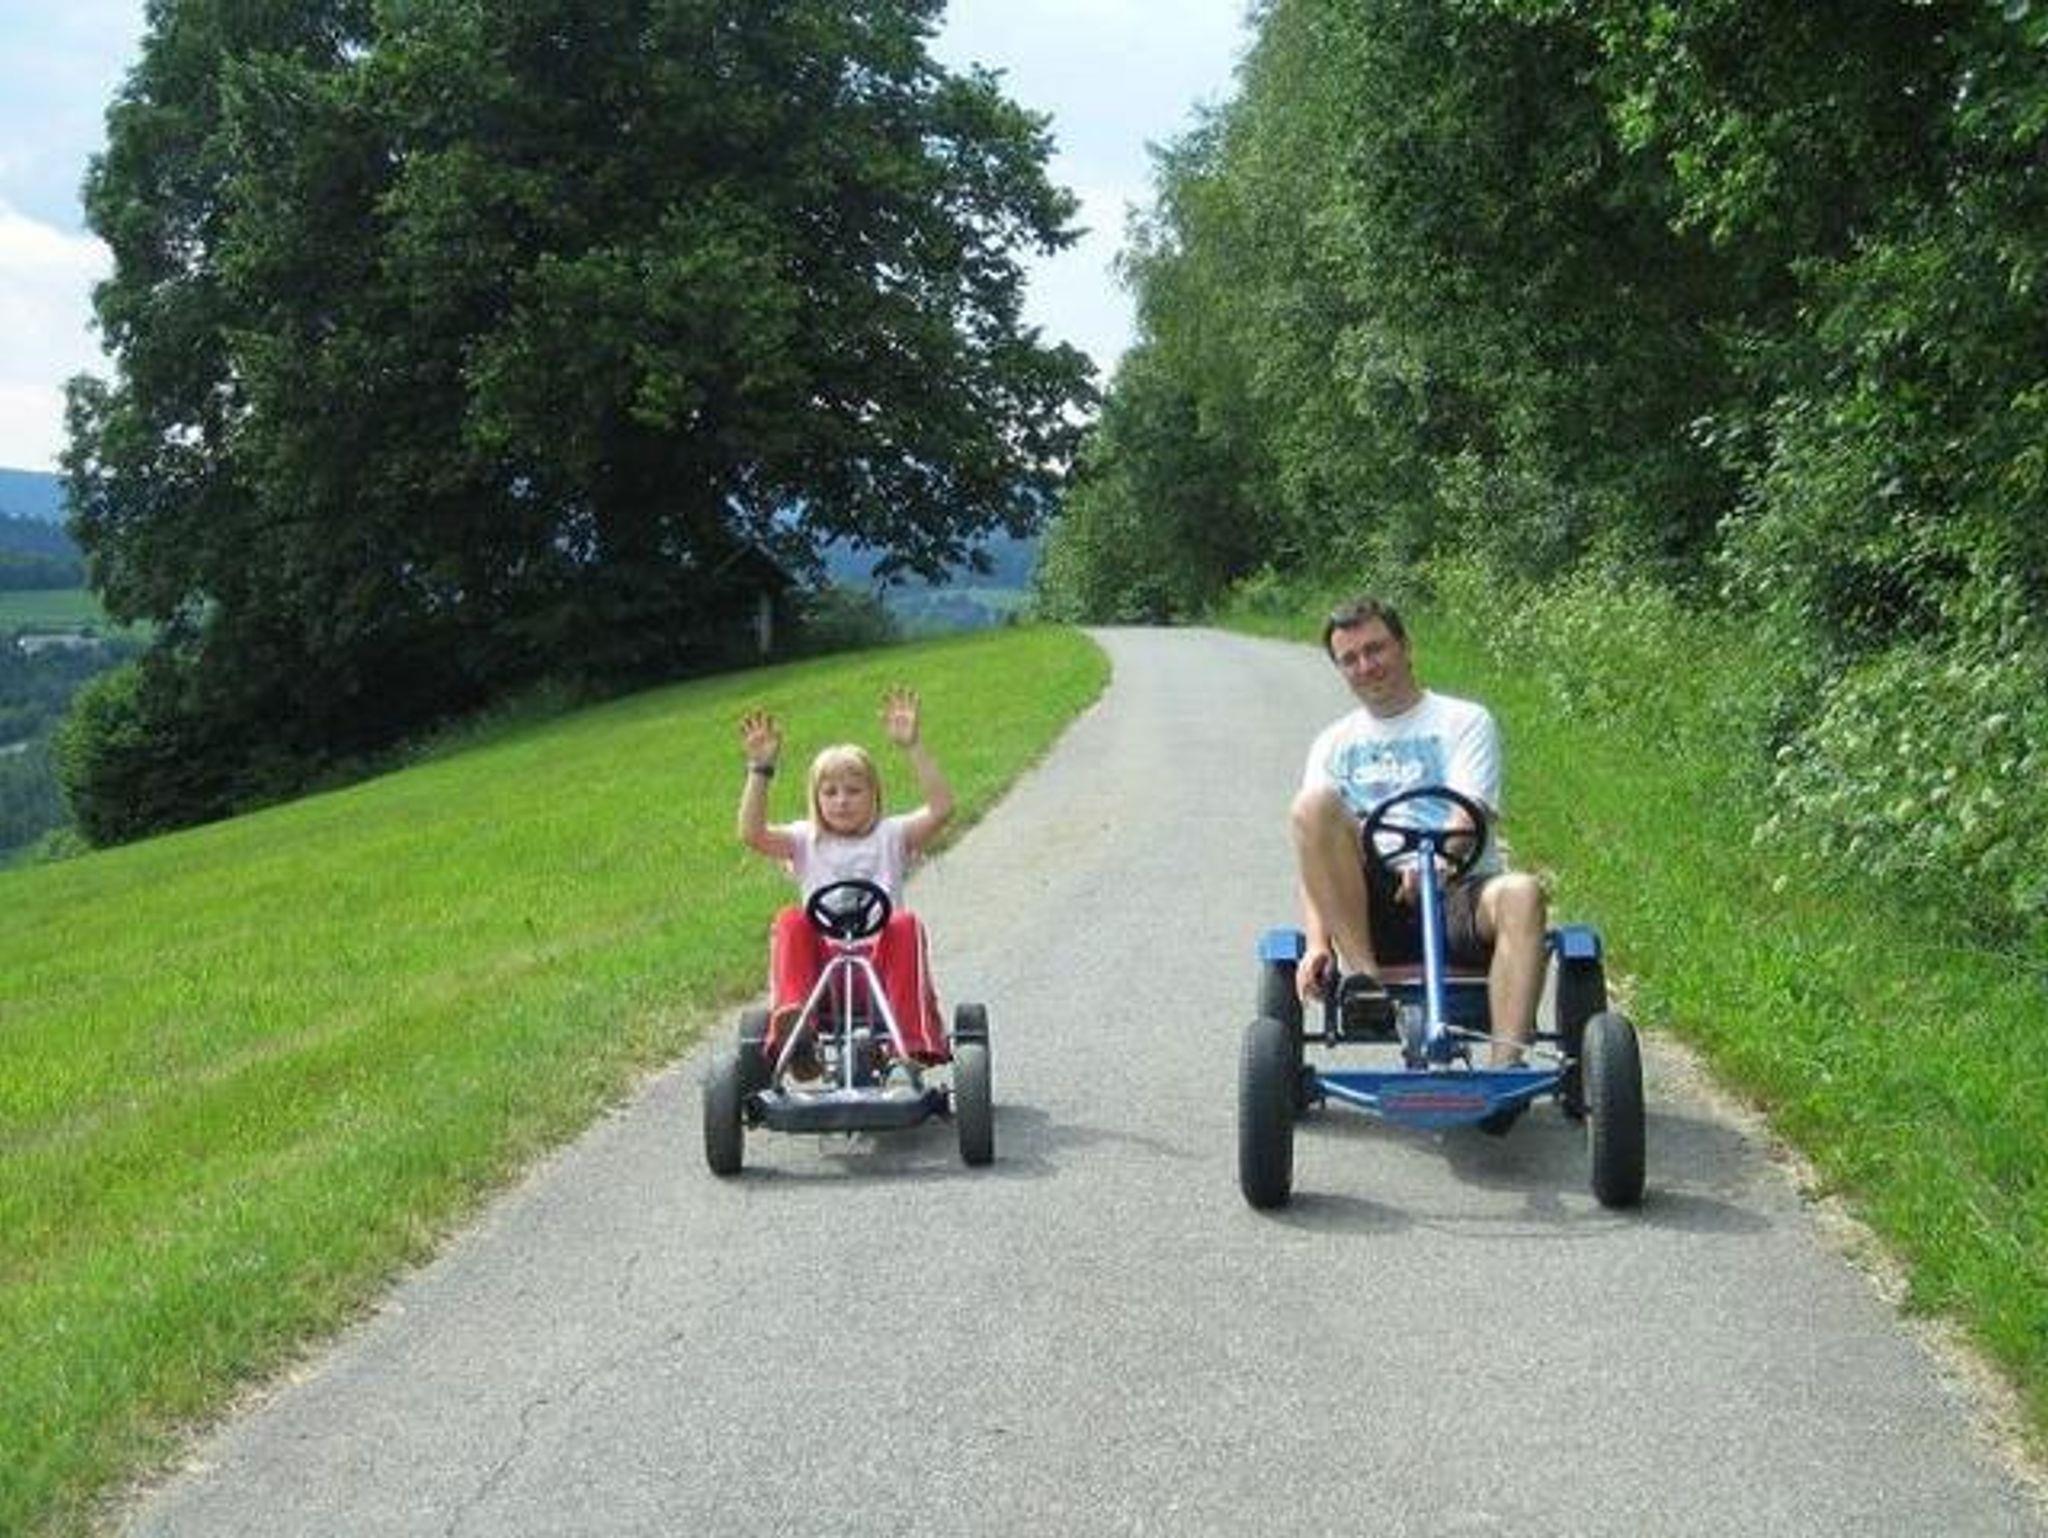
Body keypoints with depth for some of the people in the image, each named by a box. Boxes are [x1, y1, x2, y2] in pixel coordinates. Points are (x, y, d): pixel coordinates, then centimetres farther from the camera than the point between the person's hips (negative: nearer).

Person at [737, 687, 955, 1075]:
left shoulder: (891, 835, 14)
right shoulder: (806, 840, 17)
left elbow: (941, 808, -4)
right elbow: (751, 833, -2)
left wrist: (913, 746, -13)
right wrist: (760, 768, -11)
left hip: (882, 957, -1)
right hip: (820, 960, 1)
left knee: (905, 923, -30)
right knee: (790, 921, -26)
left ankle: (916, 1039, -35)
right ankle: (791, 1022, -44)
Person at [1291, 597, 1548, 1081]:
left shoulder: (1464, 721, 12)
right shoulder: (1335, 742, 19)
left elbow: (1472, 817, -6)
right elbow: (1316, 856, 7)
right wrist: (1317, 942, -11)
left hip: (1457, 890, -2)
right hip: (1372, 904, 2)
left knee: (1520, 893, -36)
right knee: (1313, 803, -23)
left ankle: (1505, 1064, -43)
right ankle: (1360, 973, -27)